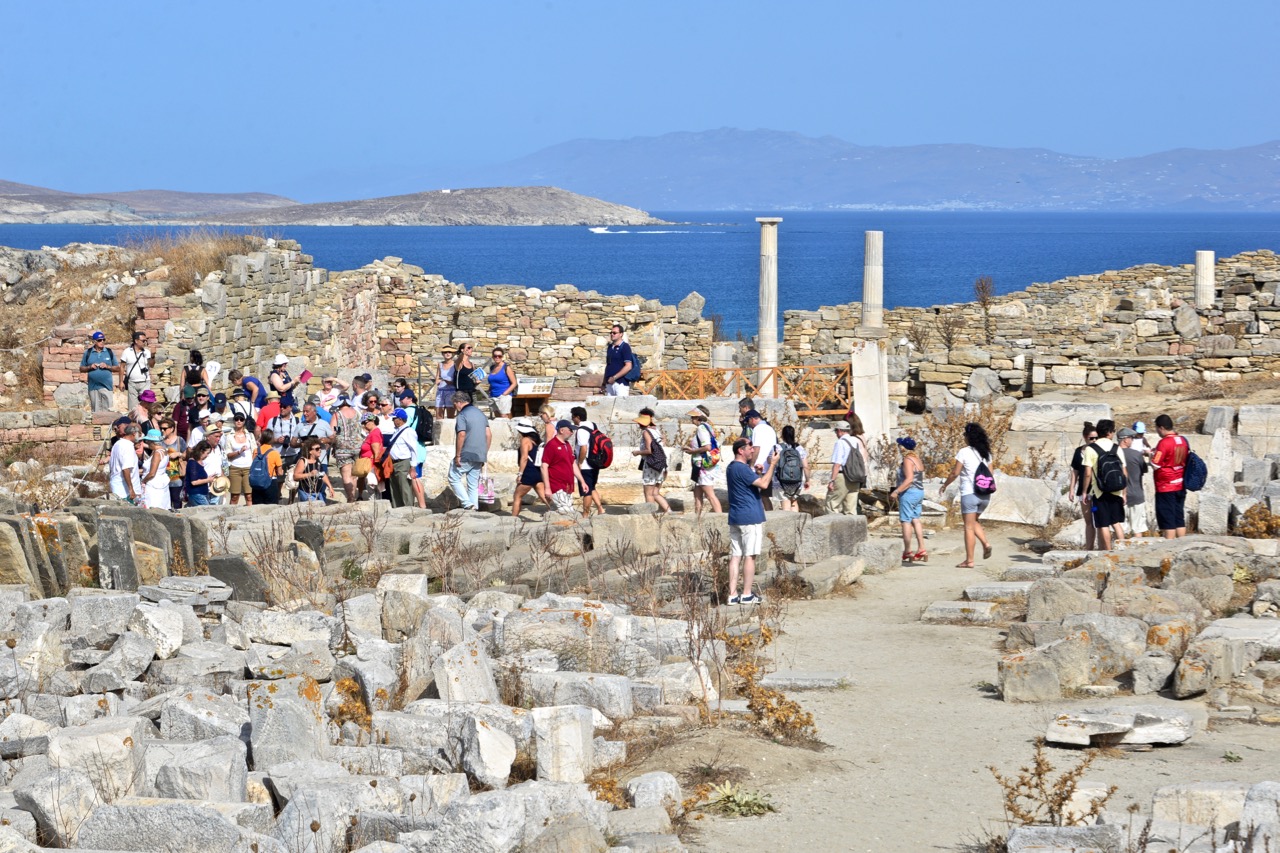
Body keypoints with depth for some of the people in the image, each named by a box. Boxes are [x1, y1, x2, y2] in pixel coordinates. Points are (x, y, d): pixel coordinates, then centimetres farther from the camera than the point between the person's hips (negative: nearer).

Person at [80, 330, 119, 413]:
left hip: (107, 386, -1)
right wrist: (90, 367, -7)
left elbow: (117, 368, 9)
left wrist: (107, 366, -8)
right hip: (93, 386, 1)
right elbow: (81, 369, 12)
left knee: (107, 410, -6)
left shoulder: (109, 352, 8)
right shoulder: (88, 353, 8)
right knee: (95, 410, 3)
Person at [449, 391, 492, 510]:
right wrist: (484, 454, 17)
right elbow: (489, 434, 13)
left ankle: (467, 503, -7)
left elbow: (461, 435, -20)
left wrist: (457, 455, -16)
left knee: (454, 478, 4)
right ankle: (474, 508, 7)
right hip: (480, 456, 7)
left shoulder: (462, 415, -10)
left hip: (466, 455, -7)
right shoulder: (480, 413, 14)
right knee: (473, 484, 12)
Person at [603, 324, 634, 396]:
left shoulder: (625, 347, -6)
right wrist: (605, 381, 15)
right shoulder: (610, 347, 16)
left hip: (621, 383, -7)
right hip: (609, 383, 7)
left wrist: (614, 377, -15)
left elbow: (628, 366, -13)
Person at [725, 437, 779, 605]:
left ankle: (733, 595, 2)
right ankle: (747, 595, -1)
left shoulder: (731, 468, 16)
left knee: (735, 556, 5)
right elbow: (763, 483, -20)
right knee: (750, 556, -3)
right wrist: (772, 465, -11)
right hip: (750, 517, -9)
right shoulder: (742, 469, -15)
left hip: (735, 518, 9)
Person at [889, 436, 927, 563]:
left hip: (909, 493, -9)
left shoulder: (907, 460, -15)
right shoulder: (917, 459, 12)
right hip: (920, 492, 9)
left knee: (906, 521, -4)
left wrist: (896, 491, -24)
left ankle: (907, 551, -3)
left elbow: (909, 479, -24)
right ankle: (921, 549, 7)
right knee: (916, 520, 11)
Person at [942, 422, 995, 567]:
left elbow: (955, 473, -9)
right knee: (974, 521, 24)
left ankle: (969, 560, -1)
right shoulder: (986, 453, 9)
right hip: (985, 494, 6)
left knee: (969, 527, -1)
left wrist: (945, 484, 7)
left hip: (969, 493, -6)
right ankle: (985, 543, 1)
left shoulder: (964, 452, -9)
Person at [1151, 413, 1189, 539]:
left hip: (1166, 487, -7)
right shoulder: (1183, 441, 6)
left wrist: (1151, 456, 3)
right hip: (1181, 486, 7)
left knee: (1168, 523, -3)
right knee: (1180, 520, 11)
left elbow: (1155, 465, -18)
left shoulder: (1164, 443, -16)